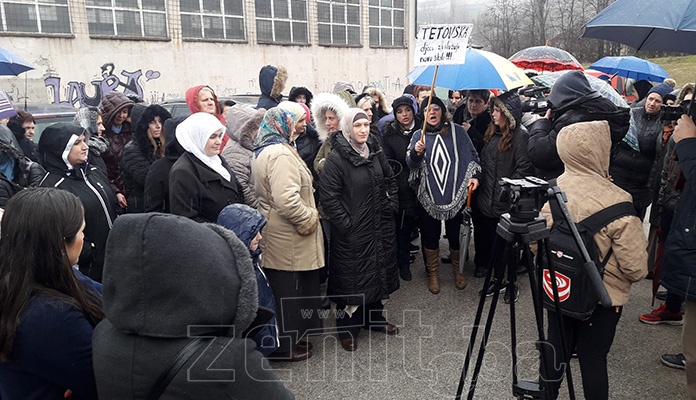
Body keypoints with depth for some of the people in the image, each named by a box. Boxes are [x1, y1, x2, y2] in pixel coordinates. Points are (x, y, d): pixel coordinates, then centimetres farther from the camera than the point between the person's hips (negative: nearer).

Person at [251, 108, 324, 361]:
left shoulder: (262, 152, 15)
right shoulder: (281, 154, -20)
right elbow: (286, 199, -30)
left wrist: (307, 214, 19)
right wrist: (308, 219, -16)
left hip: (274, 233, 10)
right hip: (287, 238, -10)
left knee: (281, 287, 17)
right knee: (288, 290, 2)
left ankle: (288, 337, 30)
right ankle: (285, 345, 15)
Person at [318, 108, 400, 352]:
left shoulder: (376, 152, 5)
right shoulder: (337, 158, -15)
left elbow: (390, 180, 18)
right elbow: (327, 196, -17)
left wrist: (391, 205, 8)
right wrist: (345, 223, -16)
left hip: (380, 227, 7)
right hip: (353, 232, -7)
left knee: (378, 271, 17)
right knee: (352, 277, 3)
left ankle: (374, 317, 36)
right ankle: (347, 328, 20)